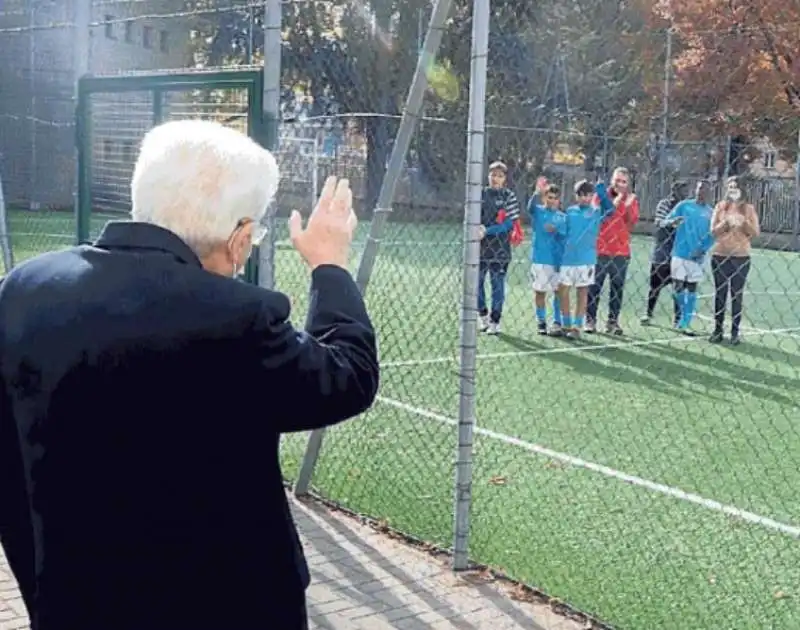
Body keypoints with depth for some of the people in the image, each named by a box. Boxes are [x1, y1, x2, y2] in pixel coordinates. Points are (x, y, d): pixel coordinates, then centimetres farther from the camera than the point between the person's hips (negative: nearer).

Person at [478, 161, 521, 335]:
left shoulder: (509, 196, -1)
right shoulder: (480, 193, 7)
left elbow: (509, 223, -8)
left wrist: (488, 230, -16)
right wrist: (478, 229, -10)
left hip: (500, 249, -3)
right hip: (480, 247, 3)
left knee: (497, 285, 2)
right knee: (476, 283, 6)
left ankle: (495, 322, 10)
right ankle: (483, 316, 24)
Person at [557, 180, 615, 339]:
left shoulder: (596, 212, 1)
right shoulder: (570, 211, 10)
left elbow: (611, 209, -19)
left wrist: (602, 192, -23)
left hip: (586, 260, -3)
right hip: (567, 258, 3)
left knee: (582, 292, 3)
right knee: (563, 291, 4)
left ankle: (577, 327, 8)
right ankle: (566, 325, 16)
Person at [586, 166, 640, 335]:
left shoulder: (631, 200, 6)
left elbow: (632, 222, -5)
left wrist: (628, 206, -19)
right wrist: (613, 205, -18)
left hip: (621, 252, 2)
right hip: (600, 249, -2)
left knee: (617, 288, 5)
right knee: (594, 286, 1)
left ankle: (613, 321, 11)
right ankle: (590, 320, 8)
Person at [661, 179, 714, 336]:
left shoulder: (710, 212, 4)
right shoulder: (684, 205, 3)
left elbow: (711, 236, 5)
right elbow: (664, 222, 2)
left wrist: (702, 250, -12)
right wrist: (672, 222, -22)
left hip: (696, 256, 0)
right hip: (680, 253, 0)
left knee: (691, 289, 1)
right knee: (678, 286, -1)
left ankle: (685, 323, 8)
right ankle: (683, 316, 24)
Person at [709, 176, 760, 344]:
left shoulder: (748, 208, 2)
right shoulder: (720, 206, 4)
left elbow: (756, 233, -2)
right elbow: (713, 231, -1)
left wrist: (744, 222, -17)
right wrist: (727, 222, -16)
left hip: (741, 258, -1)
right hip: (720, 256, 1)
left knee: (737, 295, 2)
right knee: (720, 294, 6)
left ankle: (735, 332, 7)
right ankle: (718, 330, 14)